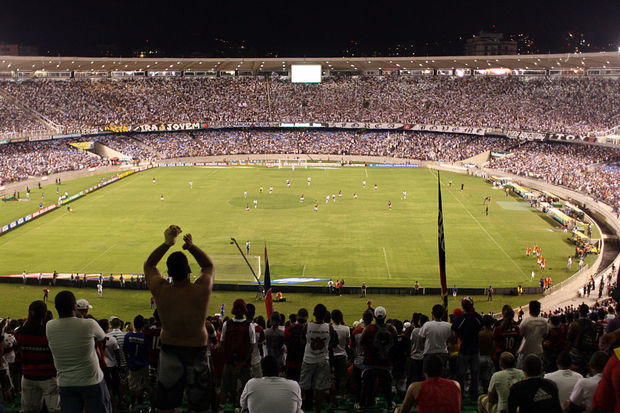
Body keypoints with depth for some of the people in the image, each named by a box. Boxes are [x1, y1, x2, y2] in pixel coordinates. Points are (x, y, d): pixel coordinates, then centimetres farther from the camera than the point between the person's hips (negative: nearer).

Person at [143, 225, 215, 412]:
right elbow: (208, 265, 1)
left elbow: (148, 265, -1)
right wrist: (192, 246, -11)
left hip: (169, 346, 1)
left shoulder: (161, 291, -20)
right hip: (197, 346, -1)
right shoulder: (201, 290, -21)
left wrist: (167, 243, -9)